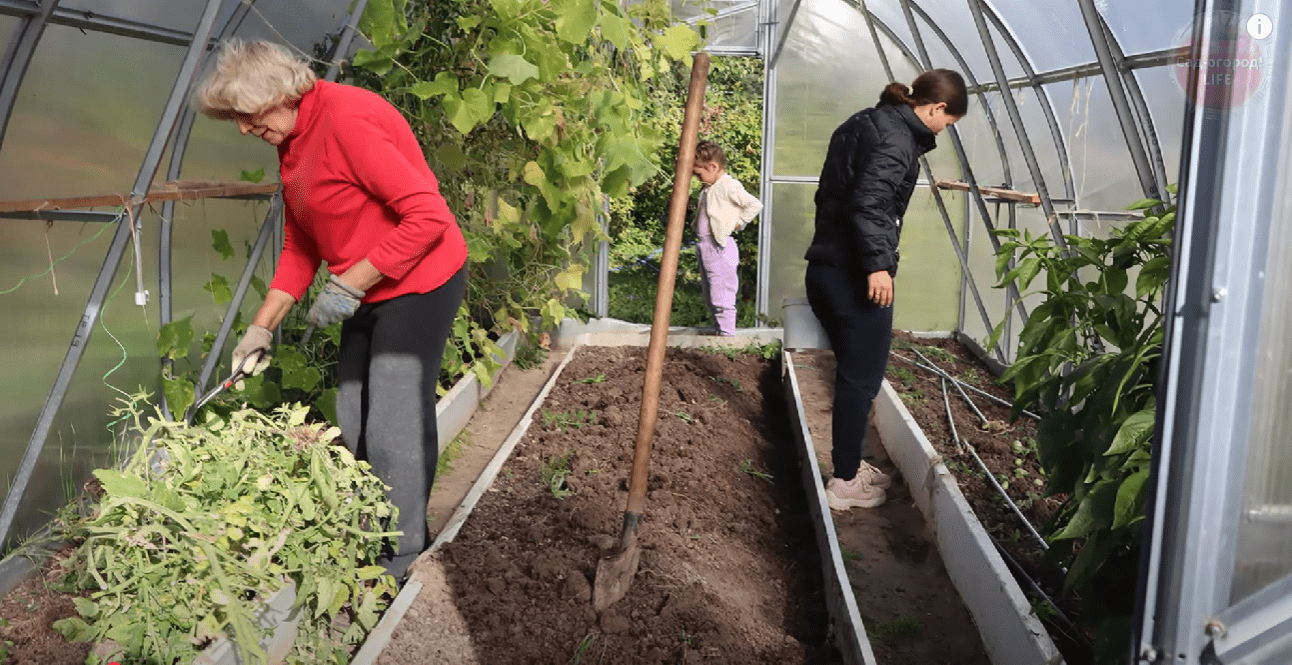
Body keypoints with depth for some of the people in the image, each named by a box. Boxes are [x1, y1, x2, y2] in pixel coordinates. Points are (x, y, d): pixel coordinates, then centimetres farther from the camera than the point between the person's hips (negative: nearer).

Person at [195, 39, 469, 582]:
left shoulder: (348, 120, -22)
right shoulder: (290, 143, 8)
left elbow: (428, 216, -27)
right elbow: (299, 245, 14)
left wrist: (348, 284, -22)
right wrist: (262, 327, 8)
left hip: (418, 284, -10)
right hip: (366, 293, 10)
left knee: (394, 427, -6)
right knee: (354, 423, 15)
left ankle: (398, 562, 11)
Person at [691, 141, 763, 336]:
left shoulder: (729, 186, -14)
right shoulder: (708, 188, 14)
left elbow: (755, 205, -17)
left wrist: (737, 223, -11)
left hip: (719, 248, -10)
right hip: (704, 246, 10)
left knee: (721, 298, -7)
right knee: (709, 297, 16)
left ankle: (727, 335, -1)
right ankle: (720, 331, 25)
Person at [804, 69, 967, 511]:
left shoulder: (865, 123, 18)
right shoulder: (896, 136, -12)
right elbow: (869, 201, -25)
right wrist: (877, 264, -25)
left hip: (827, 269, 10)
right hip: (855, 276, -10)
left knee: (852, 372, 18)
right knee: (862, 378, 0)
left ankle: (849, 464, 30)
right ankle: (845, 483, 9)